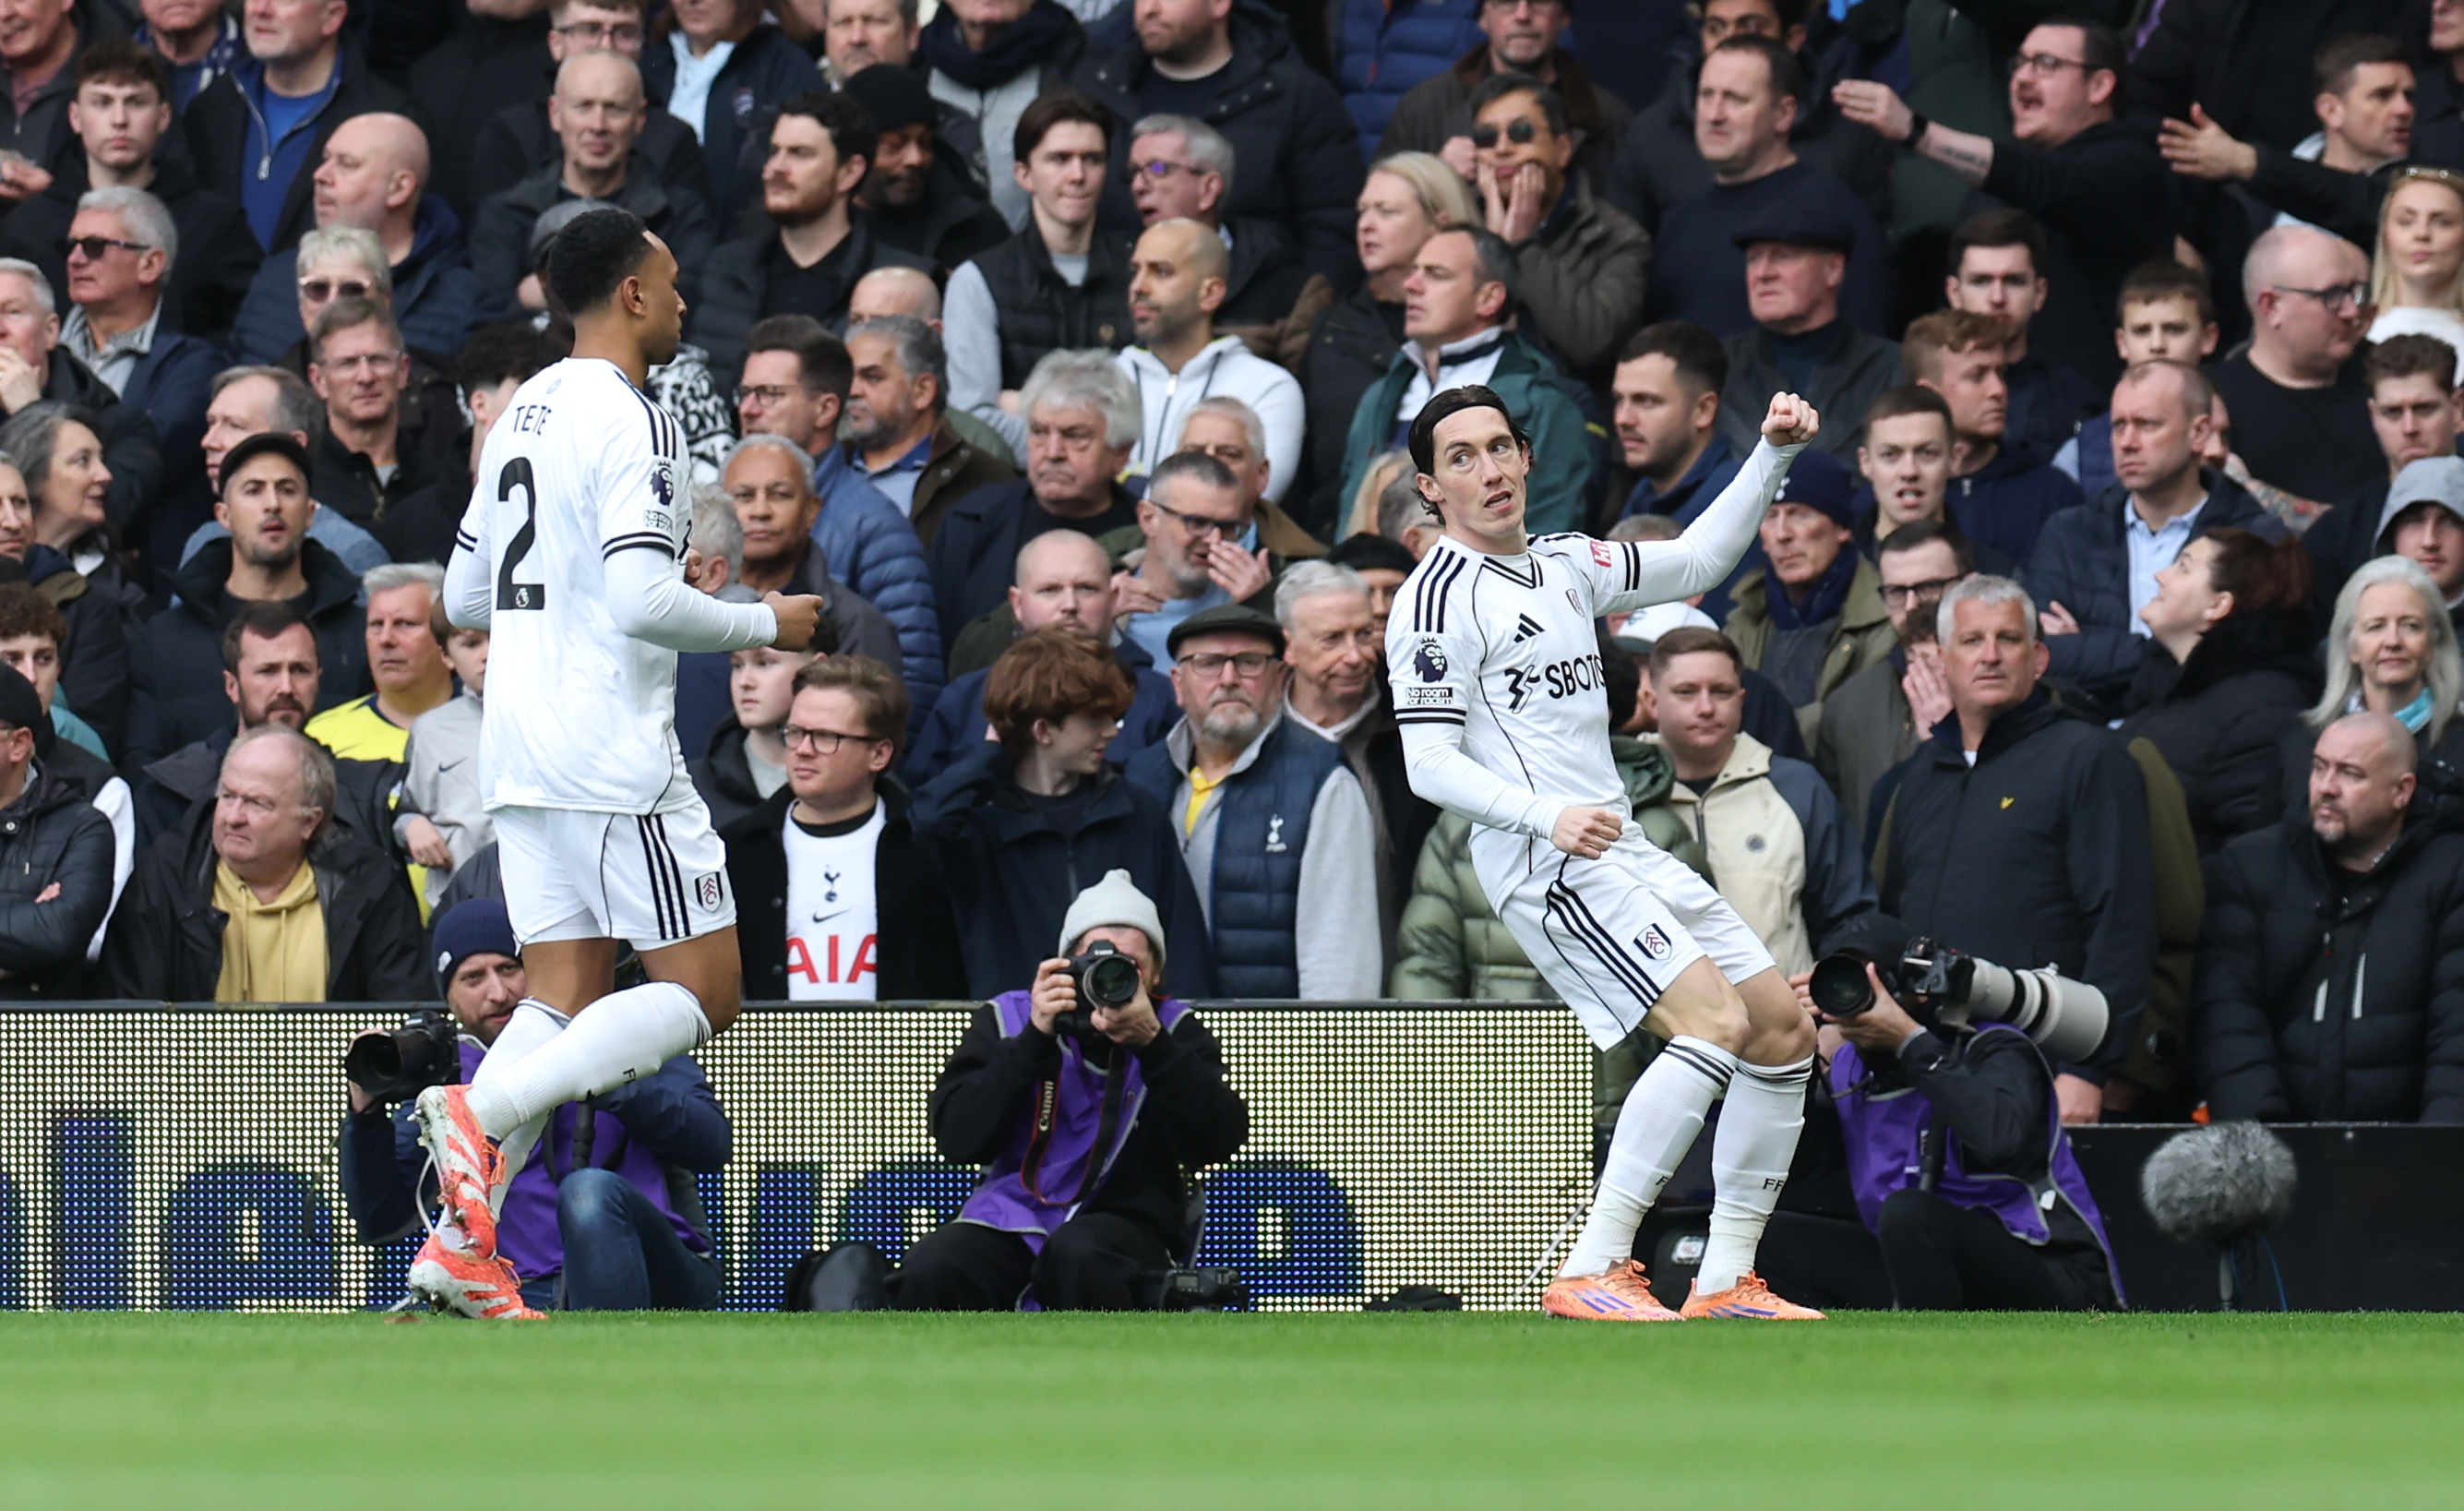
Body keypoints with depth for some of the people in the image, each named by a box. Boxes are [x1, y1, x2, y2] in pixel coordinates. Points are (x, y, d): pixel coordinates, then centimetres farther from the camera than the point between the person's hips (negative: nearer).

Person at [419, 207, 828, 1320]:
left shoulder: (524, 414, 16)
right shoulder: (629, 421, -12)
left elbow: (464, 598, 22)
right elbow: (644, 600, -21)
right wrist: (763, 624, -6)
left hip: (522, 759, 9)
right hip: (616, 758, -9)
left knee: (564, 999, 7)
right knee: (704, 993, -3)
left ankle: (461, 1250, -6)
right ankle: (483, 1112, -20)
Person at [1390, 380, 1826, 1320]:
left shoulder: (1566, 565, 16)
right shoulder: (1438, 596, -9)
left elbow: (1699, 558, 27)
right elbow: (1429, 764, -15)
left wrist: (1772, 455, 14)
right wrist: (1547, 818, -28)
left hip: (1619, 850, 9)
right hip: (1543, 864, -9)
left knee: (1784, 1031, 7)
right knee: (1715, 1020, -24)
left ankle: (1726, 1281, 12)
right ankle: (1591, 1271, -26)